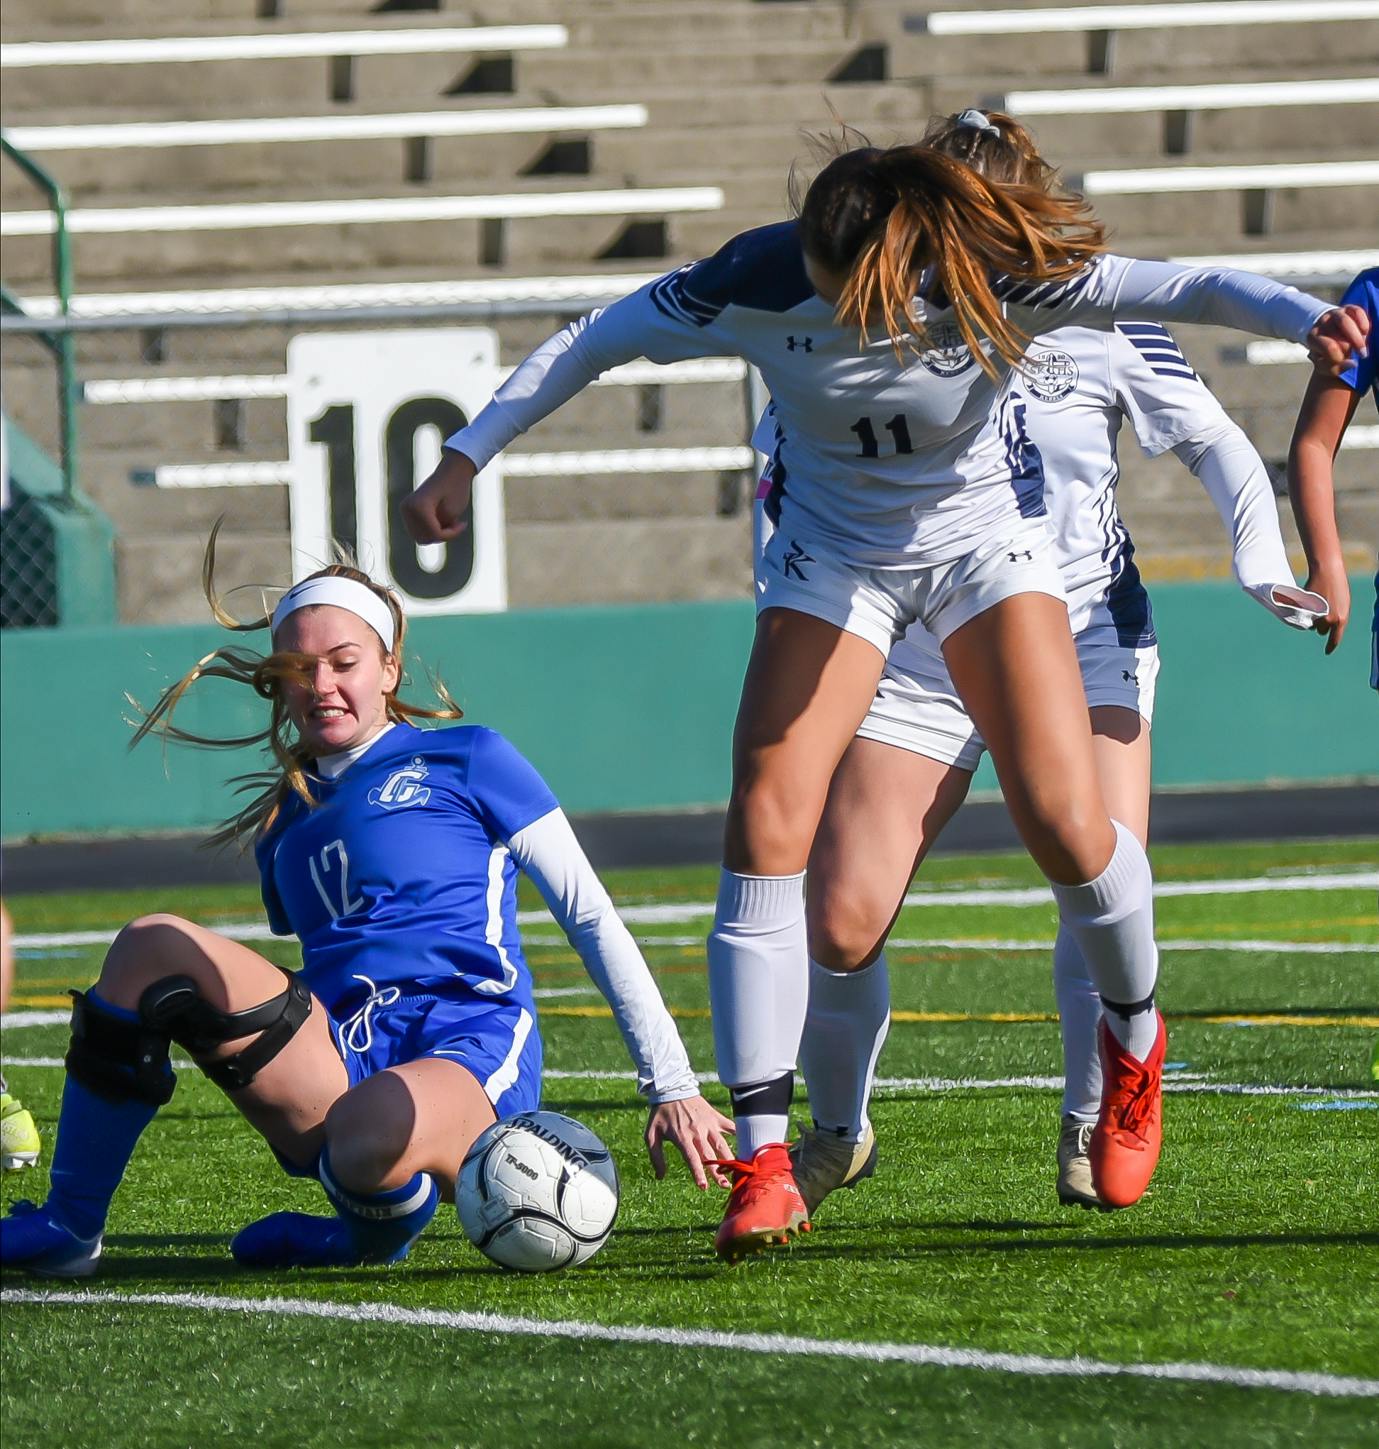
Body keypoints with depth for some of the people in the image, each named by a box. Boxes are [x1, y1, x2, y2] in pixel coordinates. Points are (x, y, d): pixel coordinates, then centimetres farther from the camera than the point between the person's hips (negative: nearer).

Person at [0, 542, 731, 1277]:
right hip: (339, 1067, 5)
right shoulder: (286, 821, 23)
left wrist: (672, 1087, -1)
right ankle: (66, 1227, -14)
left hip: (468, 1055, -5)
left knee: (371, 1134, -42)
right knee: (153, 947, -17)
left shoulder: (466, 761, 8)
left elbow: (592, 918, 5)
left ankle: (374, 1228, -4)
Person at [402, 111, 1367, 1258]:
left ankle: (1135, 1034, 19)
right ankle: (764, 1162, -14)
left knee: (1065, 824, -14)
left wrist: (1307, 318, -41)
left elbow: (1190, 290, -22)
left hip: (984, 538, -1)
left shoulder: (1002, 280, -29)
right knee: (766, 828, -15)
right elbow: (592, 344, -11)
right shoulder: (759, 286, -26)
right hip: (831, 551, 1)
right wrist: (465, 460, -11)